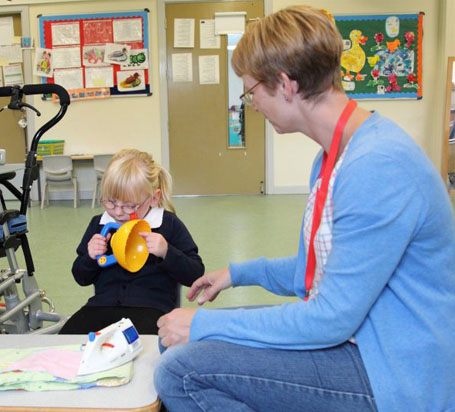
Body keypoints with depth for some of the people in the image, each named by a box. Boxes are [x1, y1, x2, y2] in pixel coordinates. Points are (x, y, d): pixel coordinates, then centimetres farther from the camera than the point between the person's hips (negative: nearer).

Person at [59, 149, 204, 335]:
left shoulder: (169, 224, 2)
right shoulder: (99, 225, 13)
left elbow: (195, 275, 0)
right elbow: (81, 278, 21)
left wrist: (166, 252, -16)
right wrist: (90, 257, -2)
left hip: (151, 306, -4)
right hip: (103, 303, 4)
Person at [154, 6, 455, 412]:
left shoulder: (379, 168, -25)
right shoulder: (334, 156, 8)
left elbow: (332, 318, -24)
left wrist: (204, 325, -16)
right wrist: (238, 273, 21)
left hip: (391, 378, -9)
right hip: (349, 330, 10)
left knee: (180, 371, -20)